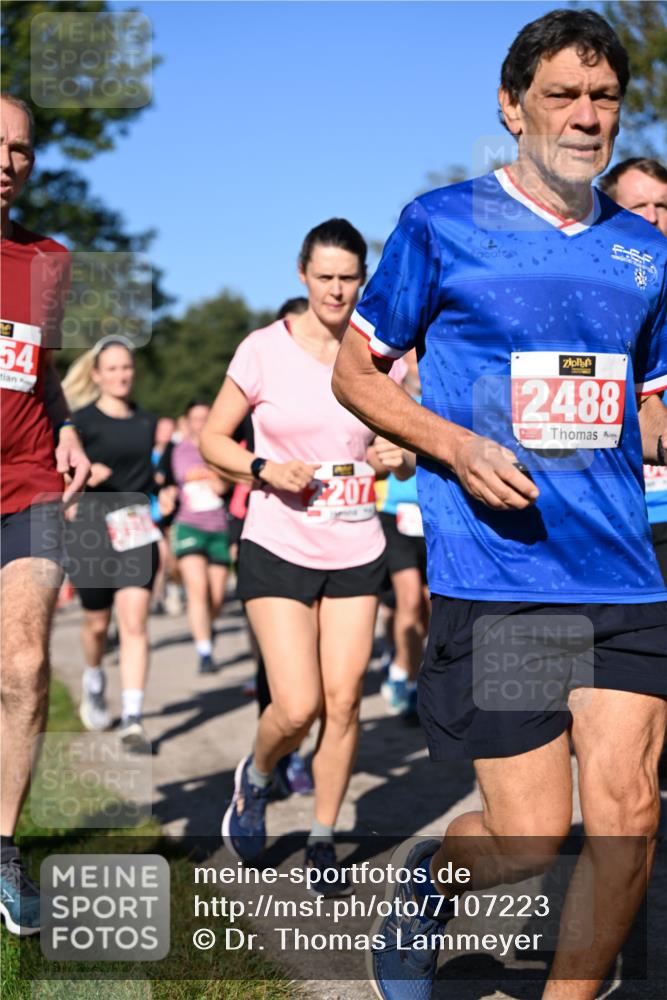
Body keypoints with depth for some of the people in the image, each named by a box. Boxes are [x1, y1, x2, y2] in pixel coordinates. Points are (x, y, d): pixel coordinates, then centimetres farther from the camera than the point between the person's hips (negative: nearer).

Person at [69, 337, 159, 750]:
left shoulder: (147, 422, 11)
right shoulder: (84, 421, -2)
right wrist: (85, 475, -25)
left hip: (137, 529, 2)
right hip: (95, 527, -2)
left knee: (135, 622, -10)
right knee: (97, 622, 11)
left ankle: (133, 719, -12)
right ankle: (94, 681, 43)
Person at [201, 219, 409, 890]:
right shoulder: (265, 349, -5)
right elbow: (212, 439, 2)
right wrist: (265, 469, -16)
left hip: (355, 553, 3)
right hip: (278, 549, -3)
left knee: (342, 702, 1)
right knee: (296, 708, -10)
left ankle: (322, 839, 20)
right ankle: (255, 779, 24)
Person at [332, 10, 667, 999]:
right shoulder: (442, 225, 0)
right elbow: (355, 370, 5)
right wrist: (457, 446, -11)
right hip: (493, 575, -4)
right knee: (533, 837, -2)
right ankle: (428, 877, 32)